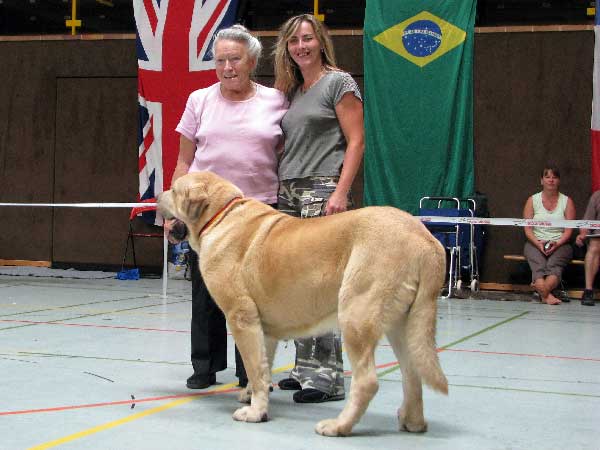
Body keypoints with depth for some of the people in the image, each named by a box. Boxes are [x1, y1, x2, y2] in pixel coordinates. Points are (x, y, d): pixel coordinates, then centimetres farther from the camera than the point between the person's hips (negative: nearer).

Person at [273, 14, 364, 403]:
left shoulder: (339, 83, 0)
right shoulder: (292, 91, 20)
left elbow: (356, 142, -7)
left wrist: (341, 192, -16)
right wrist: (280, 190, 11)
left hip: (322, 190, -7)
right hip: (288, 193, 7)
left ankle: (328, 376, -7)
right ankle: (305, 368, 13)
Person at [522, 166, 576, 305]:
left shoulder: (567, 201, 9)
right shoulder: (532, 200, 10)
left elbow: (569, 229, 0)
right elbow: (527, 228, 2)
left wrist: (557, 244, -18)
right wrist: (538, 243, -16)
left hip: (560, 244, 0)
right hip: (535, 243, 0)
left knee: (554, 263, -34)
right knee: (538, 264, -34)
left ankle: (542, 290, -61)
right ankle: (547, 294, -58)